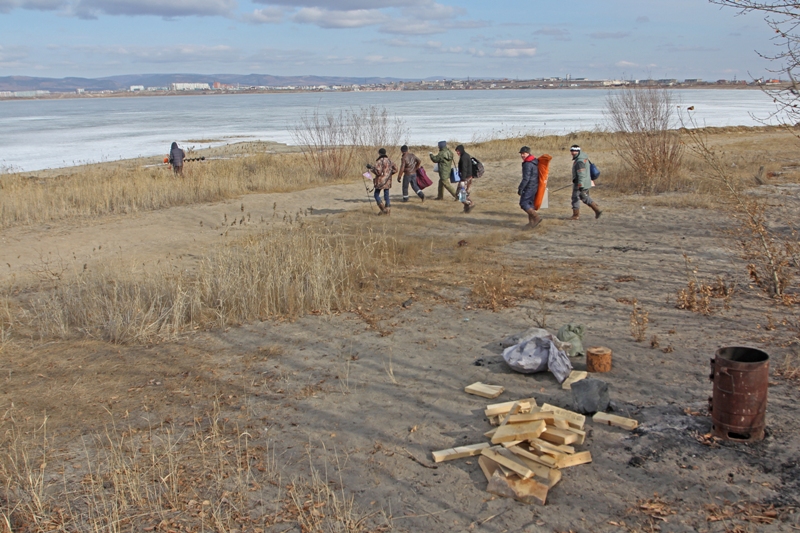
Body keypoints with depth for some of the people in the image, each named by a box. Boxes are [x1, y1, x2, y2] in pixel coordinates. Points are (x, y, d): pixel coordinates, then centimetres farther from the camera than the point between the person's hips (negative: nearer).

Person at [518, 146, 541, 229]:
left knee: (523, 203, -6)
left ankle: (536, 217, -12)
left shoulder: (527, 164, -19)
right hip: (535, 186, 10)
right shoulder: (535, 162, 12)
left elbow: (526, 178, -23)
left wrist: (520, 188, -17)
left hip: (529, 187, -10)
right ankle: (531, 222, 17)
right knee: (530, 203, 15)